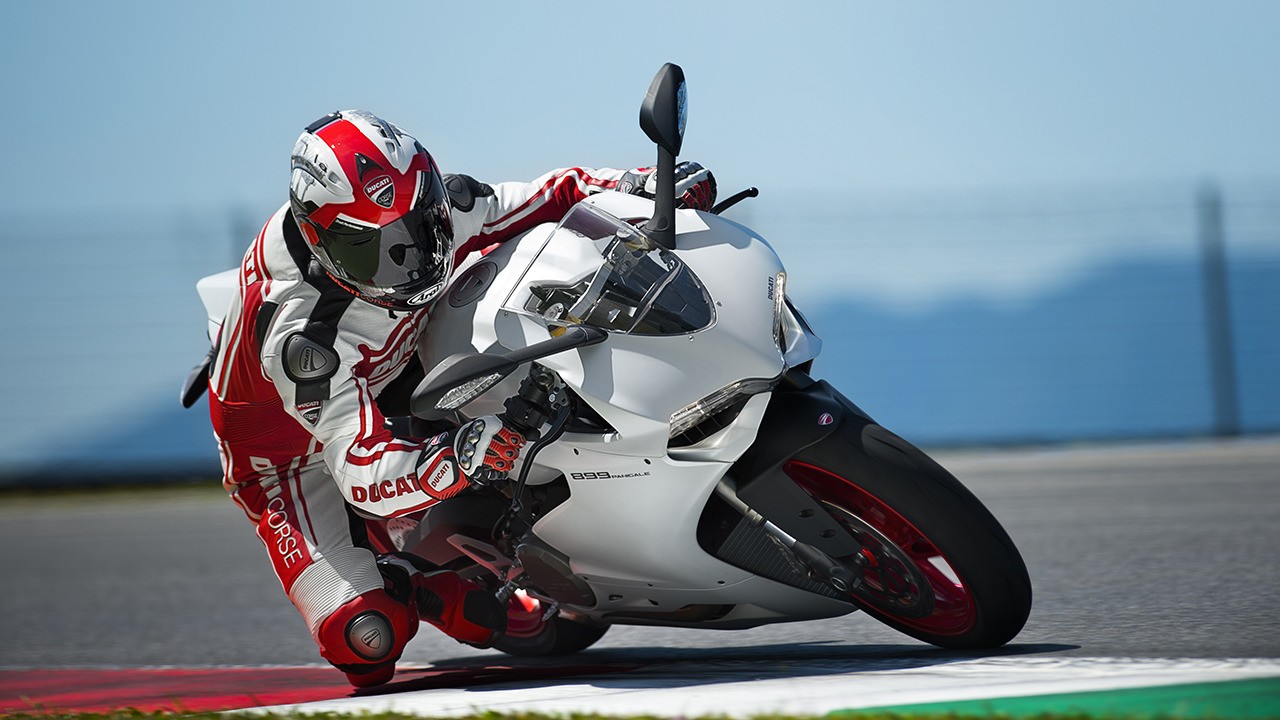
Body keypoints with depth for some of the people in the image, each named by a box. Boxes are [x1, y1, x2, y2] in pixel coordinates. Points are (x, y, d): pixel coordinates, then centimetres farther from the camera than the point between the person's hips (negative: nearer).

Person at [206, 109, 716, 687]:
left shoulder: (437, 210, -25)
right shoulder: (298, 334, -43)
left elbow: (556, 196, -12)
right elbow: (365, 473, -47)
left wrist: (652, 186, -29)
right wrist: (458, 456, -65)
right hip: (293, 448, -7)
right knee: (366, 639, -27)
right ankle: (398, 585, 7)